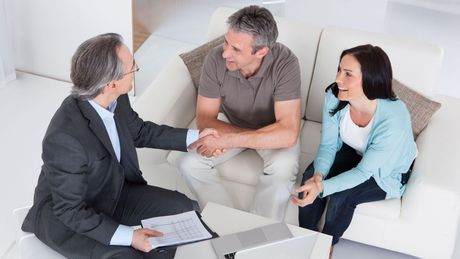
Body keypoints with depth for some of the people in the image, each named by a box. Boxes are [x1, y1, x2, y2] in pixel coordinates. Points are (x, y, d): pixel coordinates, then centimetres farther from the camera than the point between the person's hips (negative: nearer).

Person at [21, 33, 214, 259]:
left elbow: (140, 132, 7)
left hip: (114, 191, 7)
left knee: (183, 209, -2)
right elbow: (70, 211, -26)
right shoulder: (66, 138, -36)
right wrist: (128, 236, -31)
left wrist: (194, 137, 2)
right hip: (64, 214, -7)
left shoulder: (115, 99, -15)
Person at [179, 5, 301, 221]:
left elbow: (288, 133, -38)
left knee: (283, 168, -33)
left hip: (274, 129, -2)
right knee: (189, 163, -19)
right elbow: (204, 119, -18)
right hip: (230, 124, 3)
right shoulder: (215, 60, -26)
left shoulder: (285, 63, -33)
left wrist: (227, 140, -40)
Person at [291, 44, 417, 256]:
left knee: (341, 196, -26)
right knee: (310, 177, -20)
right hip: (352, 153, 4)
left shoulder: (394, 119, -39)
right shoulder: (334, 96, -26)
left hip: (387, 173, -4)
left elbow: (364, 171, -29)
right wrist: (319, 176, -34)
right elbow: (328, 145, -13)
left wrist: (322, 188, -42)